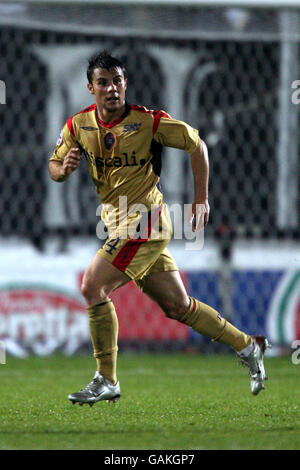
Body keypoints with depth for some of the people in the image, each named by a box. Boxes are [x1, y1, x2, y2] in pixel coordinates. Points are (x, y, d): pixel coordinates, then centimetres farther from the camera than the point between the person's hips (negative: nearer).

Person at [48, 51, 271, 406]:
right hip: (119, 224, 6)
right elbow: (54, 168, 12)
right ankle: (248, 347, 28)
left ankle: (106, 381, -9)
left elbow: (196, 145, -1)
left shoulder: (148, 121, -11)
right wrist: (64, 168, -13)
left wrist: (201, 200, -3)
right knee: (177, 307, 12)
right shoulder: (78, 125, 3)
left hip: (144, 222, -6)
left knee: (92, 286, -18)